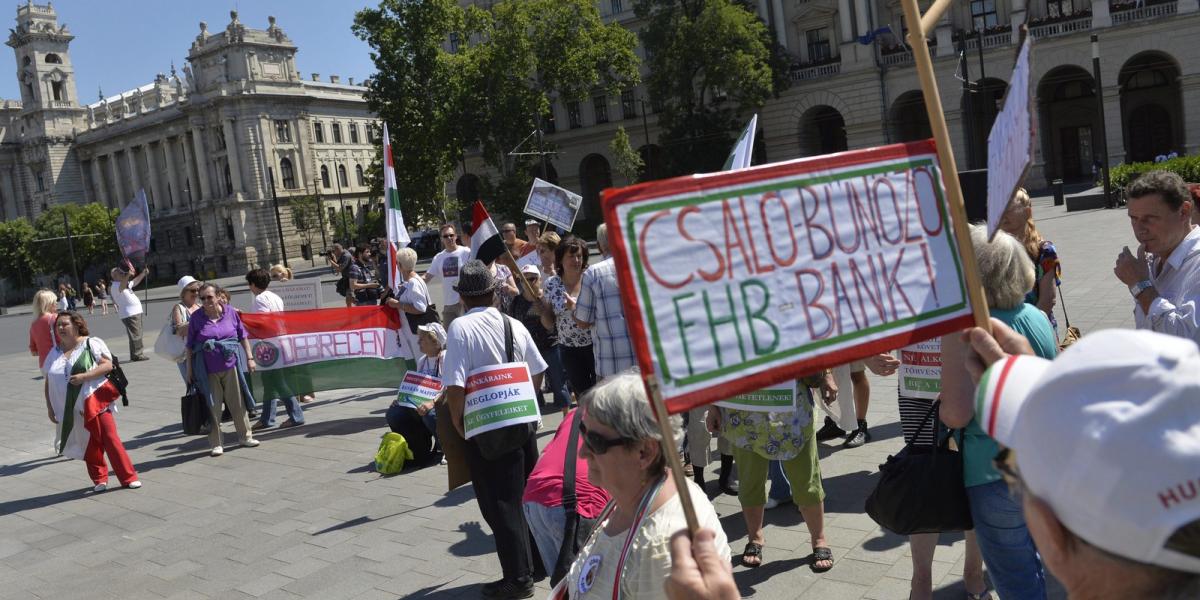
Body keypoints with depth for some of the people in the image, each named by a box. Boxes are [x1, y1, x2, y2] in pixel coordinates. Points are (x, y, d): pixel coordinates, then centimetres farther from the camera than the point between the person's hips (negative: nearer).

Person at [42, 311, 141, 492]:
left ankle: (129, 477, -2)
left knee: (111, 439, -8)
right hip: (72, 411, 5)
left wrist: (83, 377, -22)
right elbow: (48, 384, 16)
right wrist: (50, 408, 10)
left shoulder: (91, 343, -2)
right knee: (89, 445, 9)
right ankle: (99, 479, 22)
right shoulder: (55, 354, 13)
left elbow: (108, 365, -12)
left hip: (96, 402, -5)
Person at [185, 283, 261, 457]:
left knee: (237, 403, 9)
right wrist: (189, 369, 2)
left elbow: (243, 336, 7)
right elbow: (190, 345, 3)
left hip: (230, 366, 1)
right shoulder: (196, 317, -3)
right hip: (207, 370, -1)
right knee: (213, 406, 4)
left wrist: (250, 358, 5)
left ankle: (245, 436, 23)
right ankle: (216, 443, 14)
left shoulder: (230, 312, 0)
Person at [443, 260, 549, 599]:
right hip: (522, 422, 6)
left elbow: (455, 385, -21)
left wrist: (457, 421, -7)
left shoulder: (461, 327, -15)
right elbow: (537, 374, 10)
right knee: (528, 494, 20)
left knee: (500, 505, 5)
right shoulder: (514, 326, 2)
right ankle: (537, 561, 35)